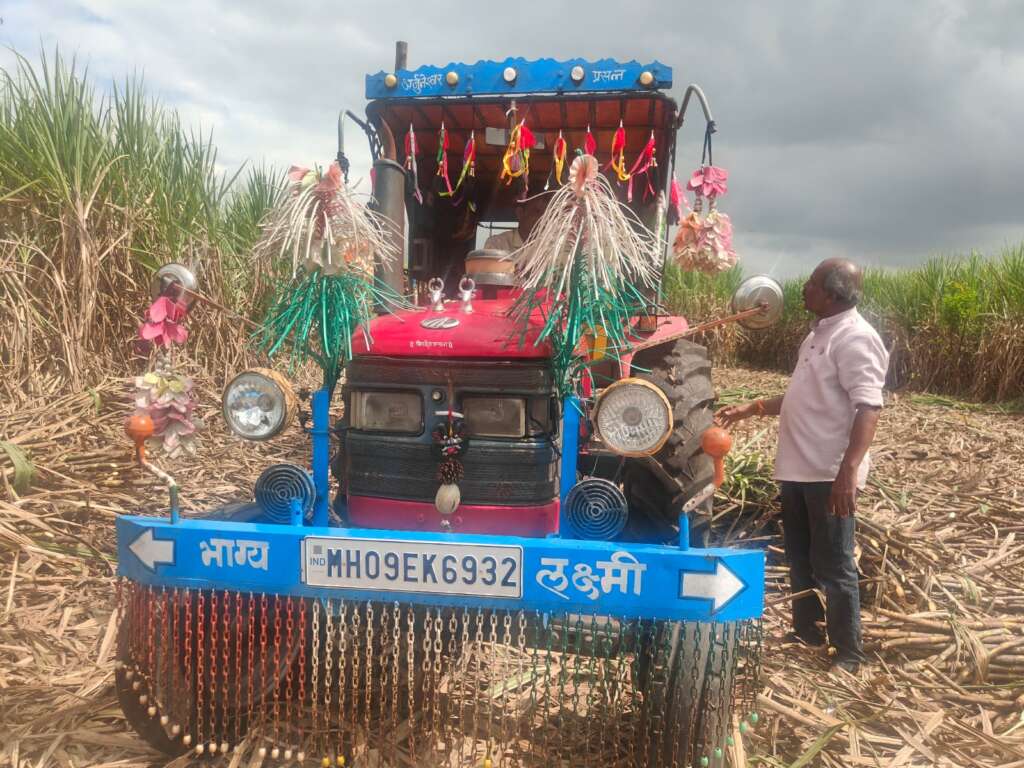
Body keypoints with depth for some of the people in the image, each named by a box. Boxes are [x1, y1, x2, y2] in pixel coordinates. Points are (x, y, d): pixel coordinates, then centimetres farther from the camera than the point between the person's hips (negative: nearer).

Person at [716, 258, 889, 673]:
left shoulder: (854, 338, -16)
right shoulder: (819, 334, 14)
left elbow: (868, 407, -25)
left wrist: (849, 470, -34)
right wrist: (752, 408, 19)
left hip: (829, 474, -10)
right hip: (798, 468, 10)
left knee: (834, 566, 1)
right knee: (800, 558, 19)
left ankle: (848, 655, 15)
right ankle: (807, 632, 35)